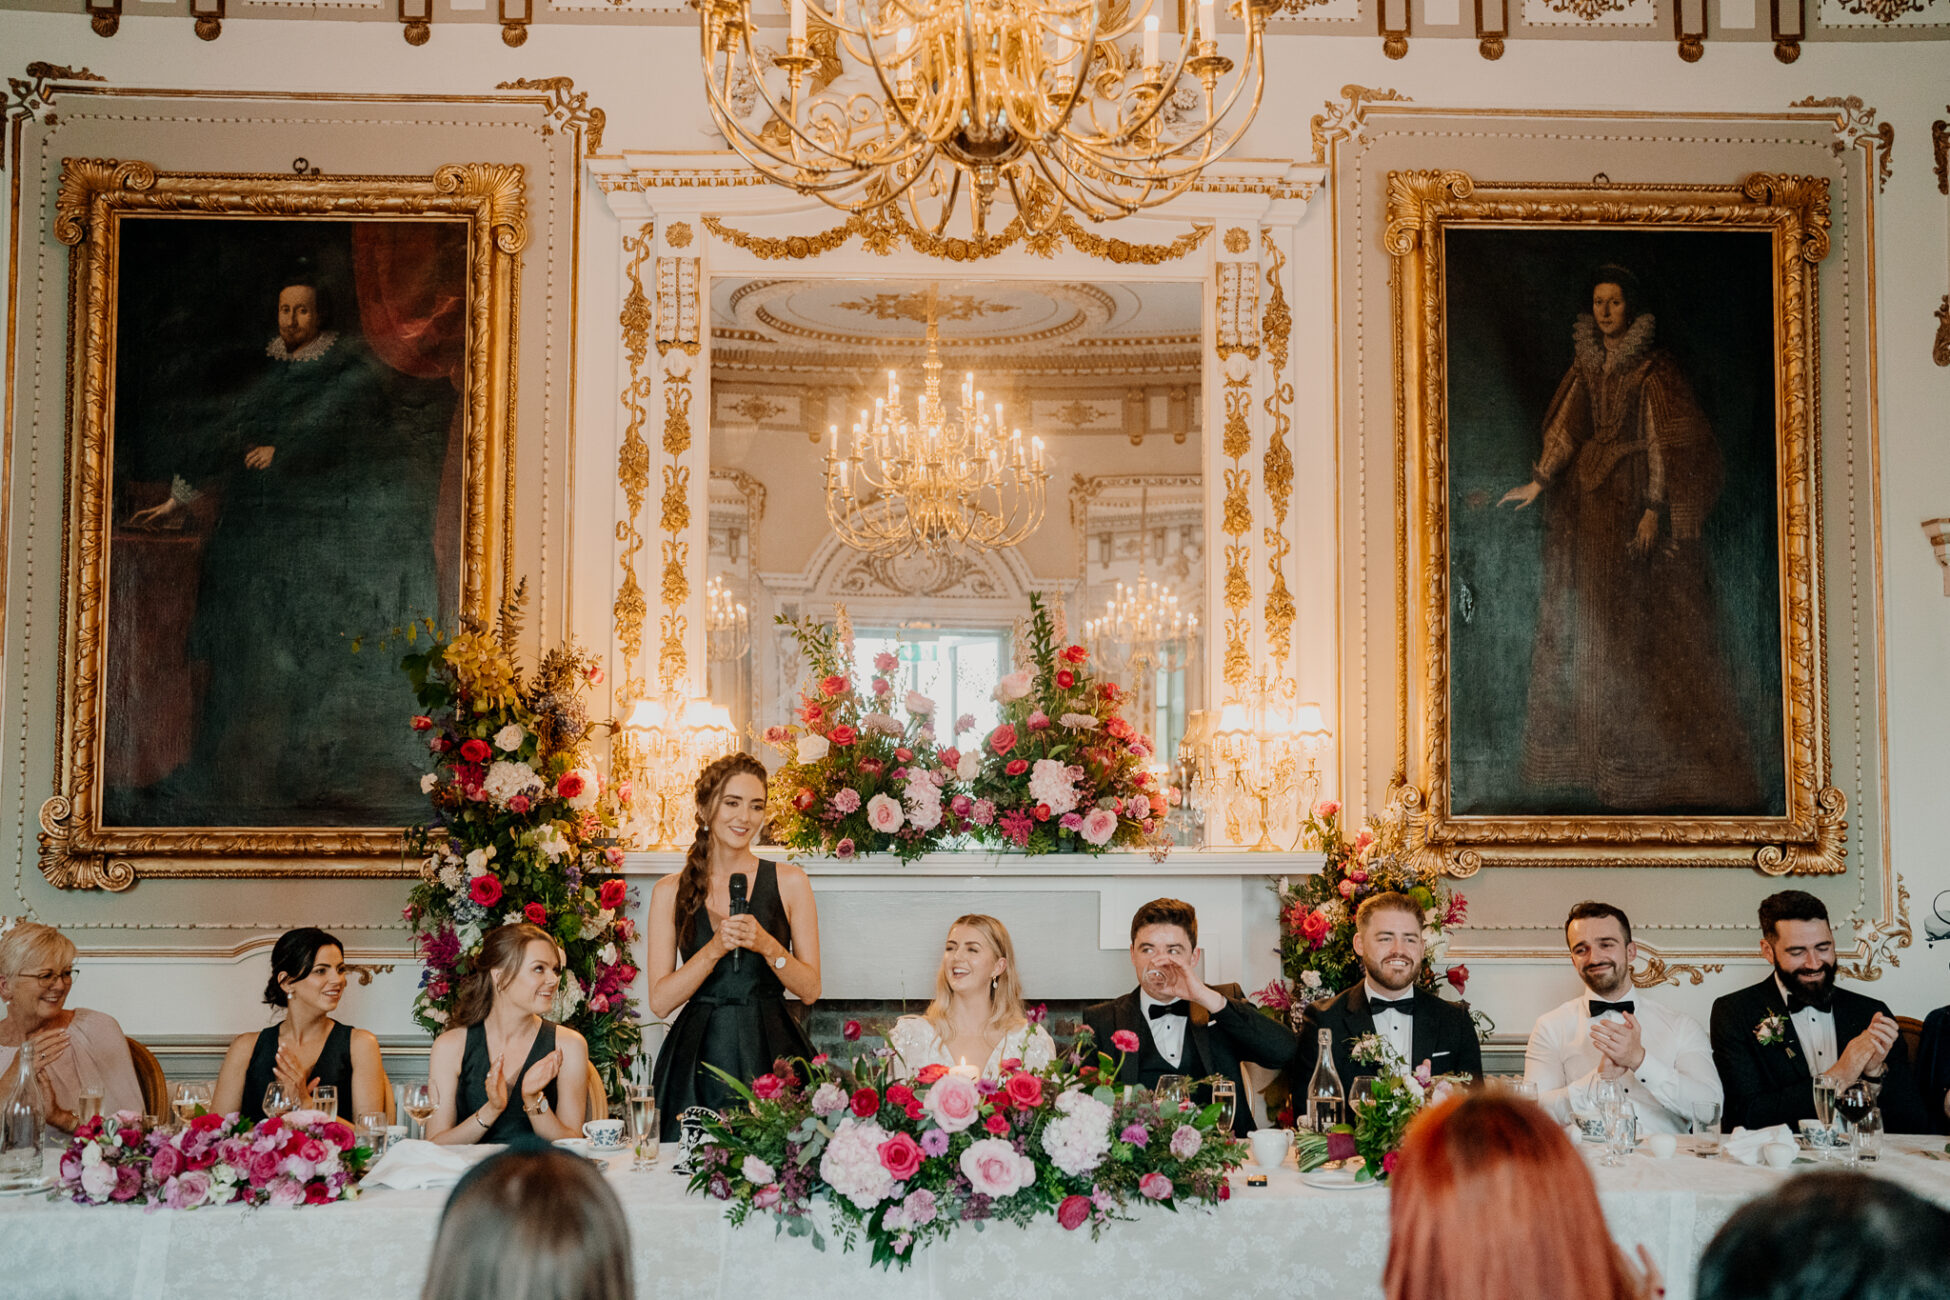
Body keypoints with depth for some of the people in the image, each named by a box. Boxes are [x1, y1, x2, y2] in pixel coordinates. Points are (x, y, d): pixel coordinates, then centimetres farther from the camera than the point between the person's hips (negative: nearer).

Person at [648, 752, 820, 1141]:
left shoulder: (789, 882, 5)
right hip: (698, 1062, 0)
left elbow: (810, 990, 4)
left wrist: (766, 945, -13)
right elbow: (660, 1000, 0)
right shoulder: (670, 891, 6)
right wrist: (715, 949, -13)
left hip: (772, 1055, 0)